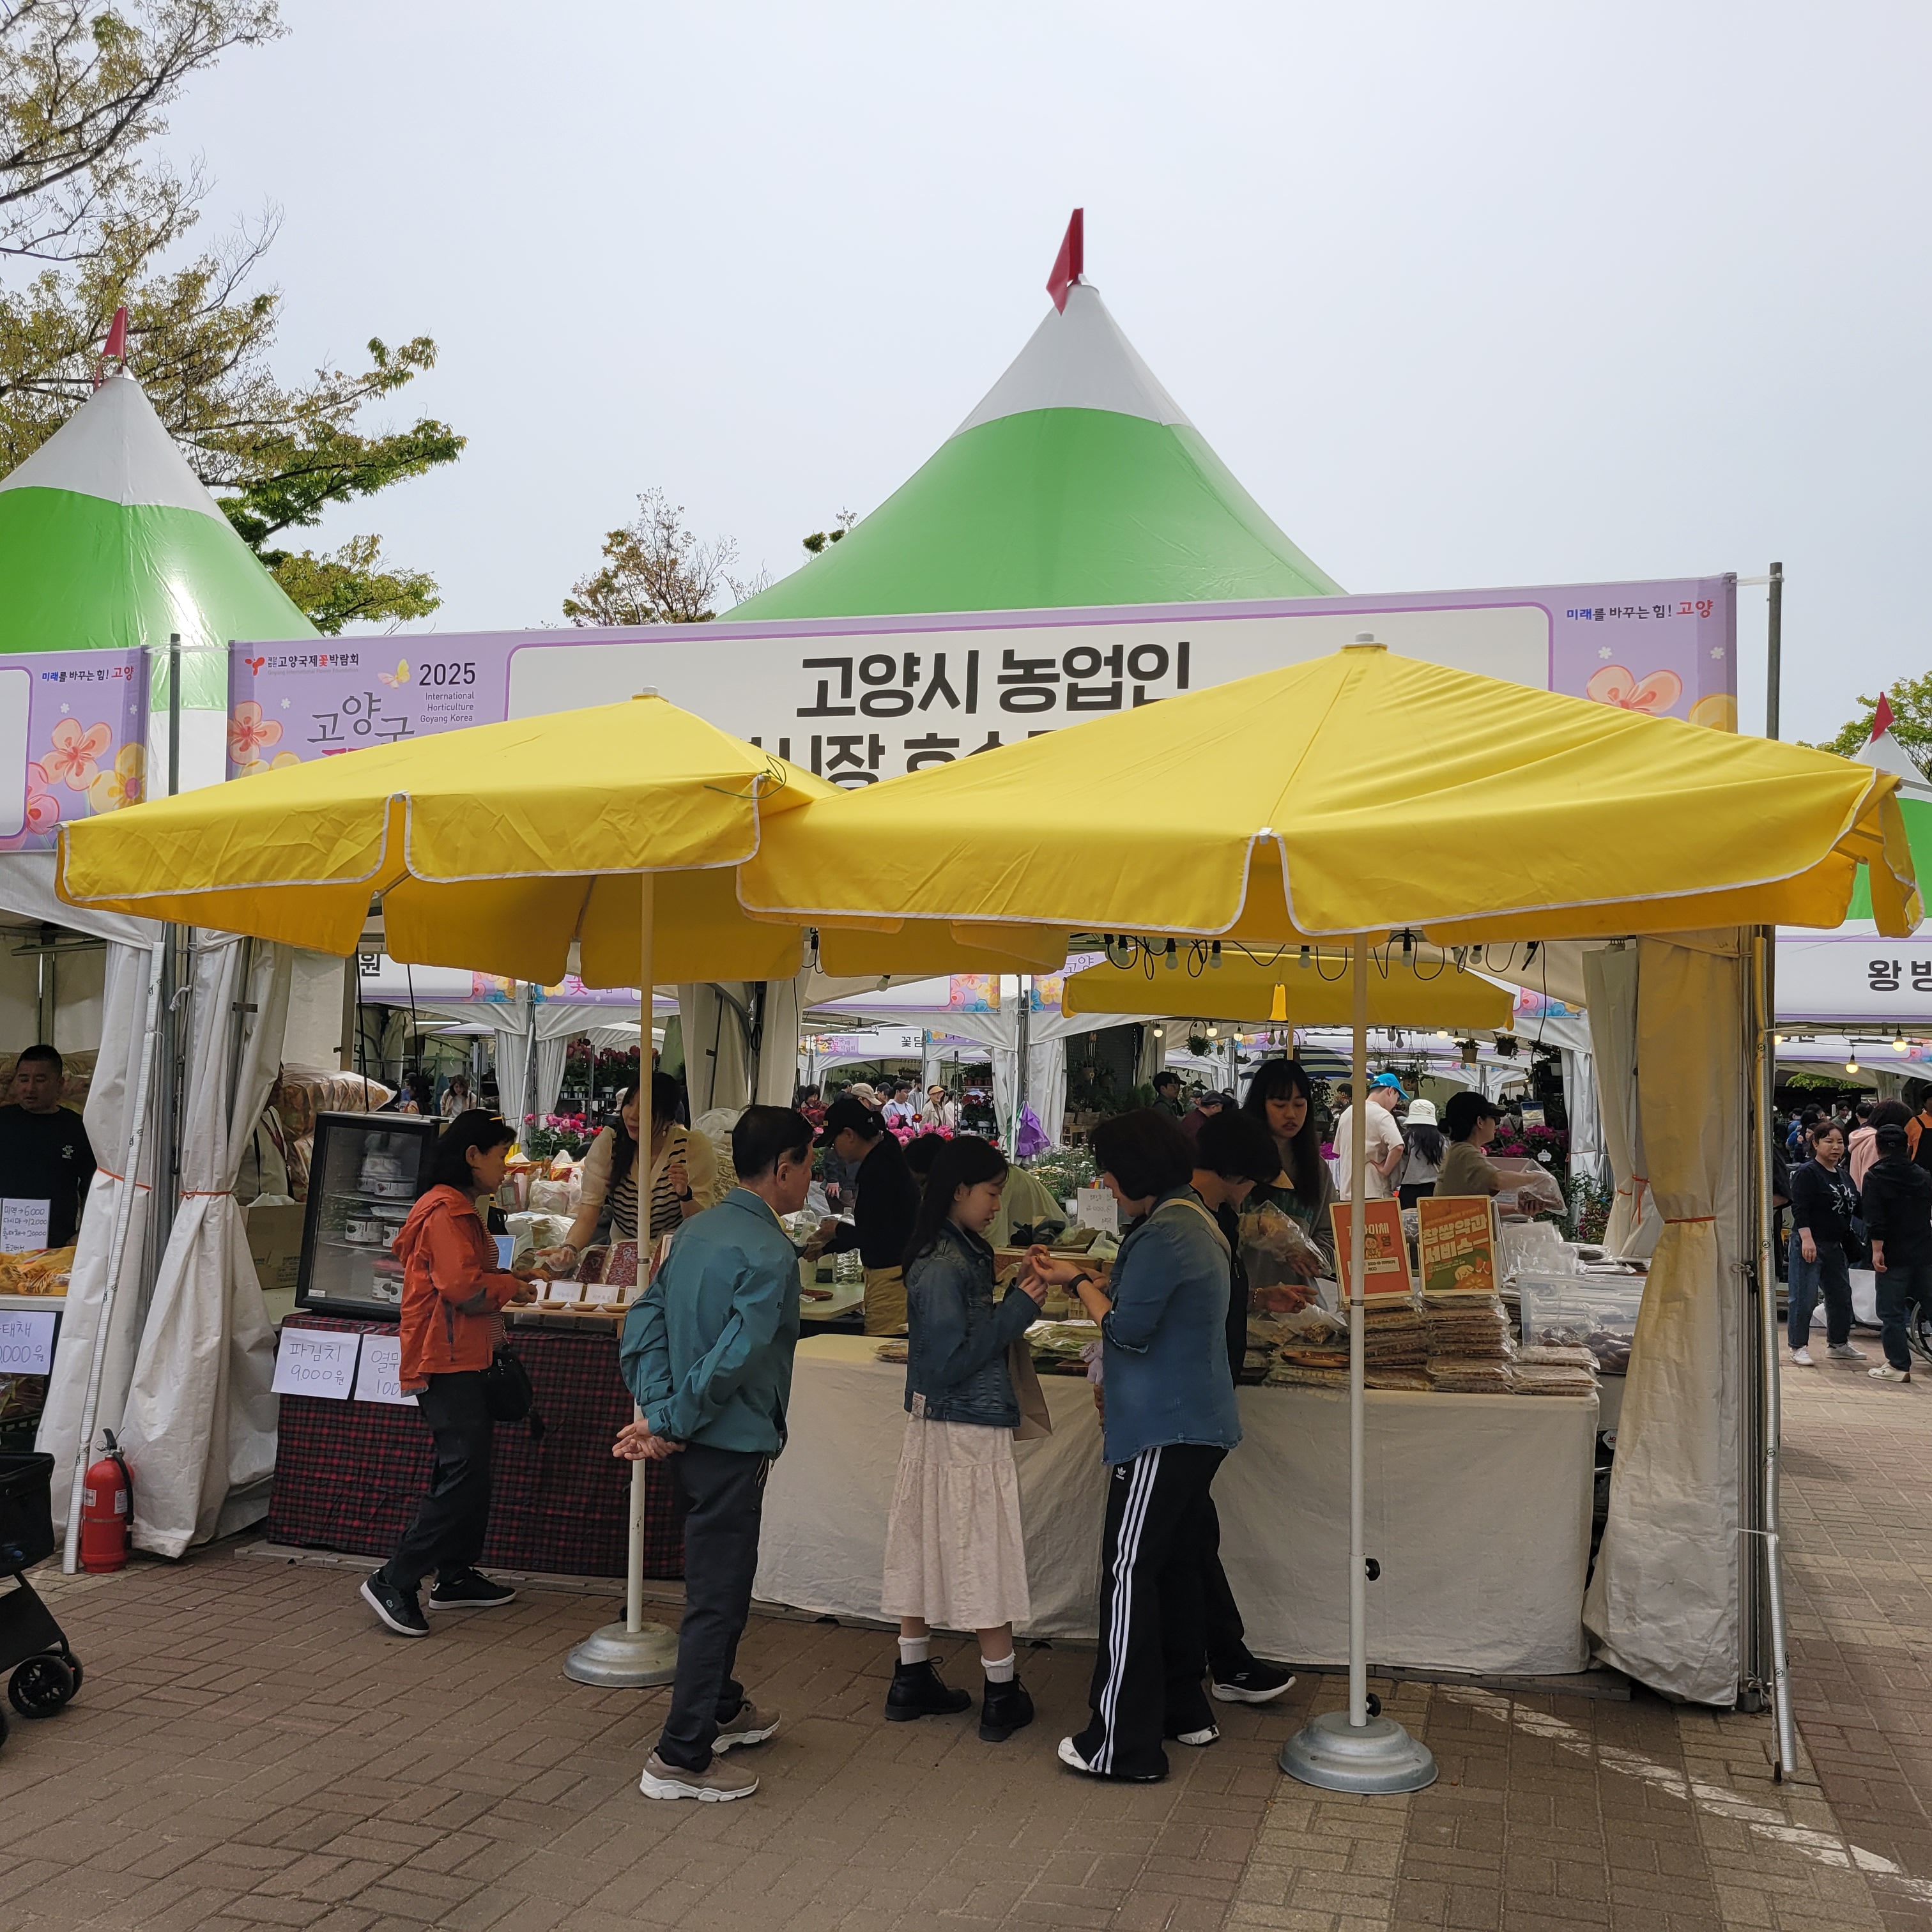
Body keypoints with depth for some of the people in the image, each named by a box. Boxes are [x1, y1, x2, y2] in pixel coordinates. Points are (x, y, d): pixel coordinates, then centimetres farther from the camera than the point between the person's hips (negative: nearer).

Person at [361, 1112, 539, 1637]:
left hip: (462, 1360, 11)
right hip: (447, 1362, -11)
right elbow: (461, 1285, -24)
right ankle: (394, 1581, -8)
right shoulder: (447, 1211, -16)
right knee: (463, 1474, -13)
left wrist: (504, 1277, 12)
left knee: (468, 1470, 15)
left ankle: (456, 1575, 24)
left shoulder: (458, 1209, 19)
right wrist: (511, 1288, -9)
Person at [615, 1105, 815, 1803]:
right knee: (717, 1599, 1)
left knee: (718, 1585, 24)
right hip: (732, 1444, -9)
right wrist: (668, 1422, -17)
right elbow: (734, 1357, -27)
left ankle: (721, 1708, 41)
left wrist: (657, 1409, -3)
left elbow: (644, 1319, 4)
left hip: (693, 1441, 9)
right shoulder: (769, 1252, -20)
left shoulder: (698, 1229, 7)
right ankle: (681, 1759, 9)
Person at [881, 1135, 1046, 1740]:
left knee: (929, 1549, 15)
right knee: (986, 1558, 2)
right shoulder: (941, 1268, -20)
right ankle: (1002, 1696, 13)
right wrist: (1016, 1310, -17)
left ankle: (914, 1679, 25)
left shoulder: (959, 1254, 8)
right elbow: (951, 1361, -21)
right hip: (967, 1428, -9)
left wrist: (1018, 1301, 3)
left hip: (940, 1423, 9)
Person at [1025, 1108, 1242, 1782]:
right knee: (1174, 1565, 18)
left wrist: (1078, 1282, -4)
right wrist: (1082, 1276, 13)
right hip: (1198, 1424, 11)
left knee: (1129, 1571, -6)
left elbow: (1127, 1330, -18)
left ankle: (1123, 1745, -2)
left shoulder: (1164, 1235, -19)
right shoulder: (1196, 1222, 13)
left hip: (1164, 1432, -11)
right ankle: (1183, 1708, 29)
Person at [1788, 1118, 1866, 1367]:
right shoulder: (1807, 1173, -11)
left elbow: (1855, 1206, 22)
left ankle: (1838, 1344, 29)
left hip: (1835, 1245, 8)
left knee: (1841, 1295, 15)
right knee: (1805, 1297, -7)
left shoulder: (1844, 1176, 15)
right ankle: (1799, 1347, -1)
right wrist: (1806, 1238, -27)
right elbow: (1800, 1209, -17)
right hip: (1809, 1244, -8)